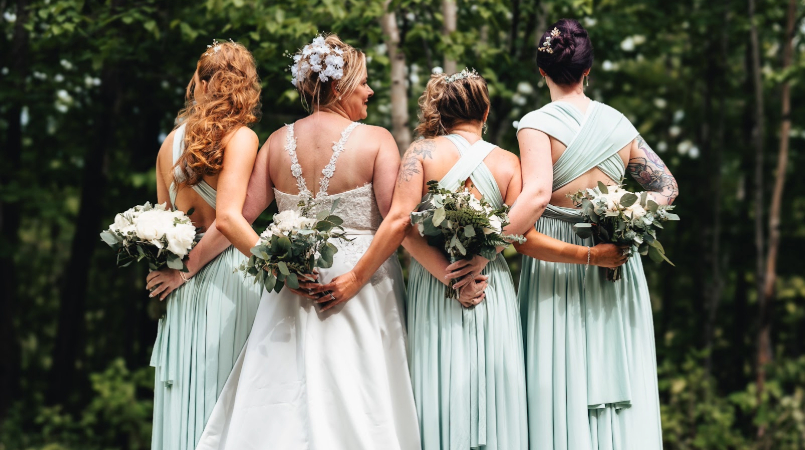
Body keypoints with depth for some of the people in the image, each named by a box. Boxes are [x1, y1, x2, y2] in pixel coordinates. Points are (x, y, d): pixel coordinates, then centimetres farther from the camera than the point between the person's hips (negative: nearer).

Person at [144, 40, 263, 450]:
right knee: (222, 395, -4)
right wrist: (187, 269, -6)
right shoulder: (240, 136, -7)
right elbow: (226, 220, -15)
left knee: (185, 393, 8)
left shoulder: (171, 141, 11)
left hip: (181, 289, 6)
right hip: (225, 276, -6)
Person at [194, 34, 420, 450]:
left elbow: (230, 219, -2)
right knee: (356, 411, 1)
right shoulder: (376, 140, -7)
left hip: (294, 291, 4)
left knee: (282, 410, 8)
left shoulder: (278, 142, 5)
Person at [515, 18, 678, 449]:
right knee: (617, 377, 8)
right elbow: (667, 187, 12)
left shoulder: (537, 124, -7)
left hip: (554, 259, -4)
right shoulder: (618, 123, 8)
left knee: (560, 386, 0)